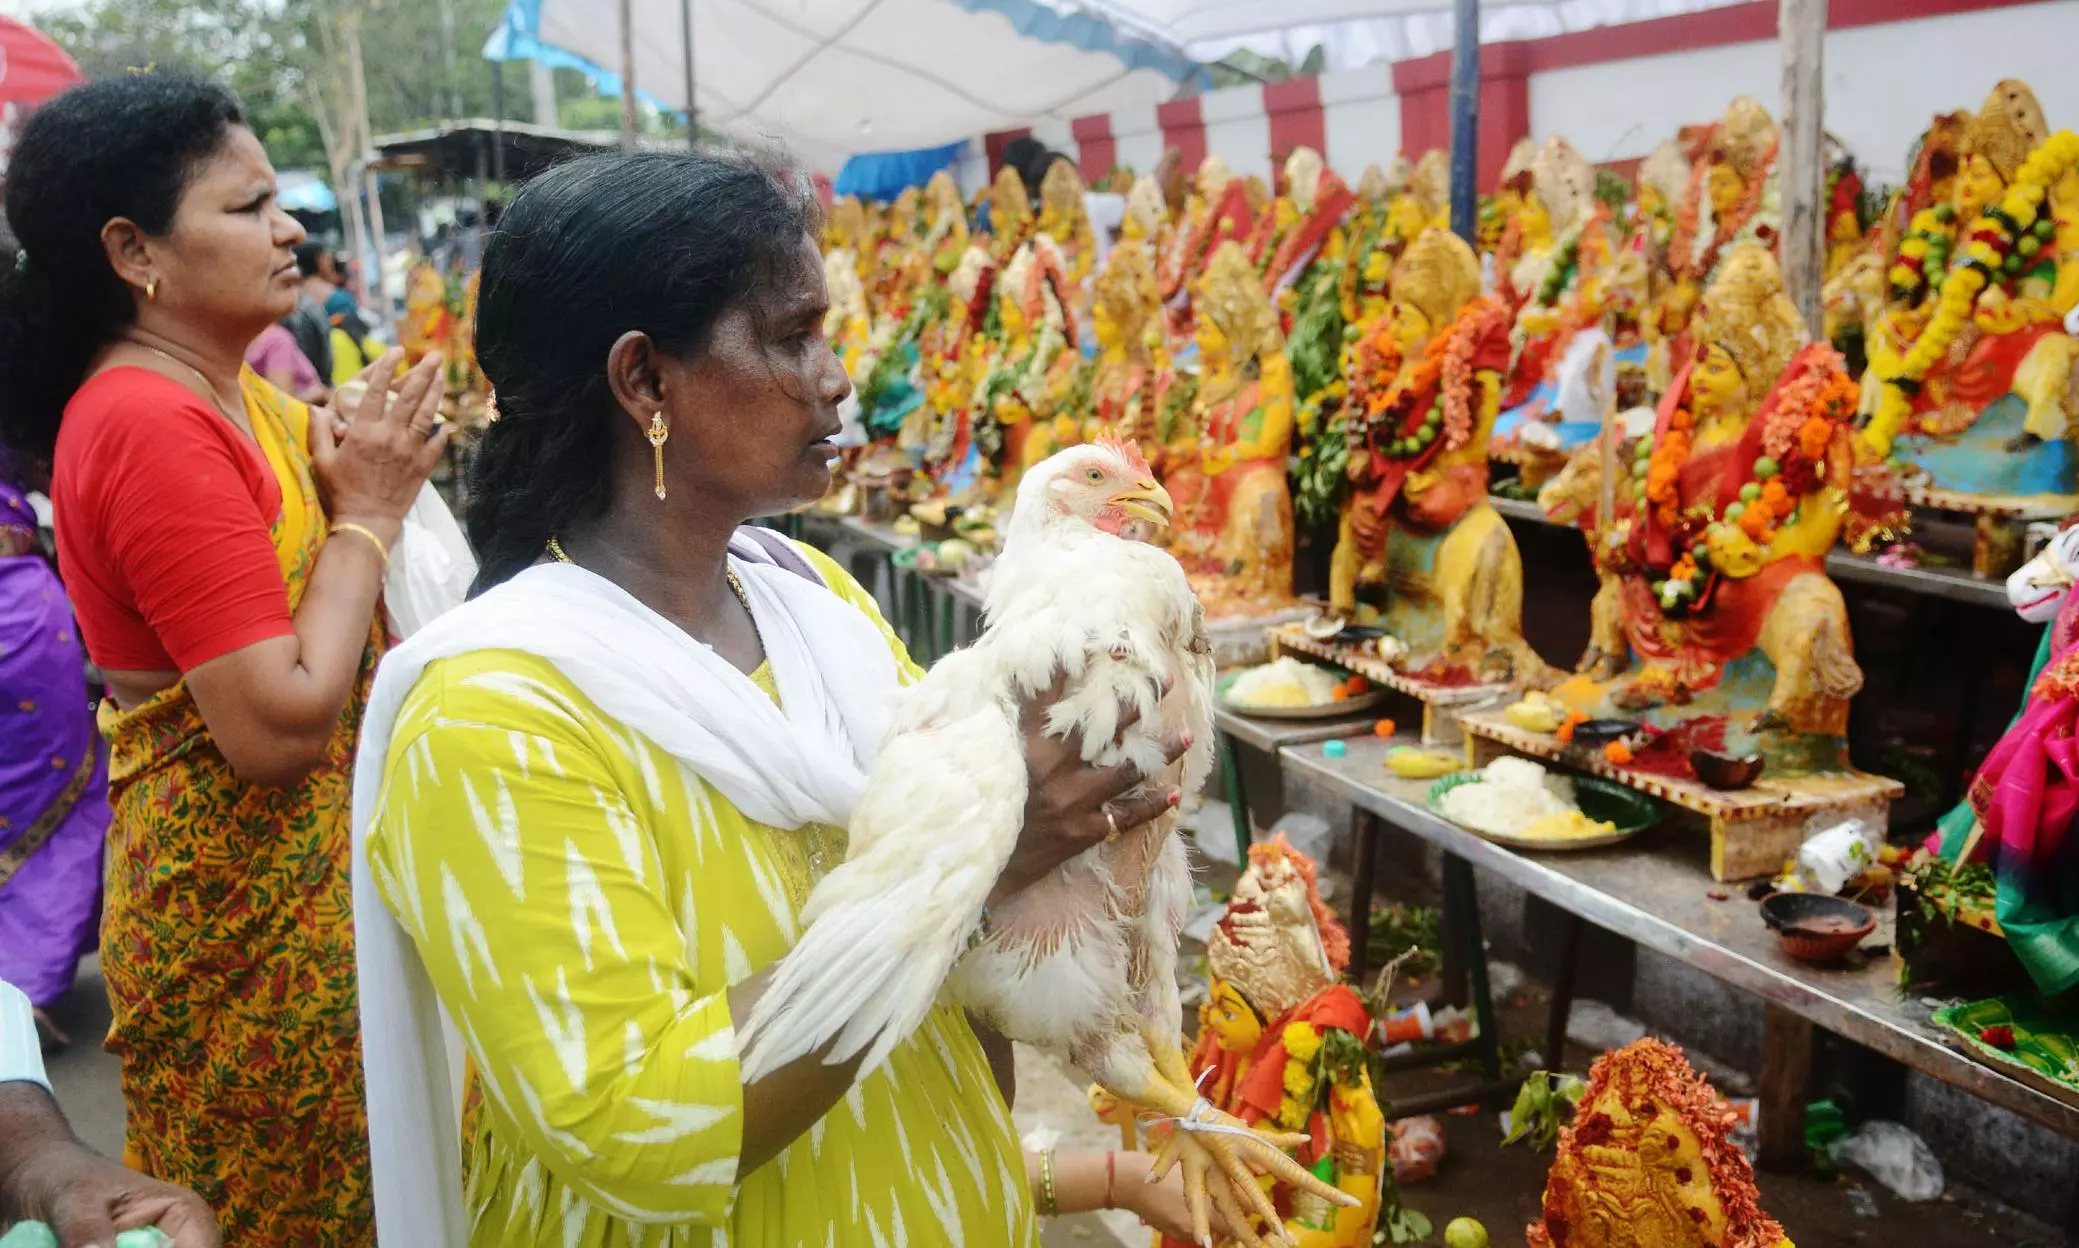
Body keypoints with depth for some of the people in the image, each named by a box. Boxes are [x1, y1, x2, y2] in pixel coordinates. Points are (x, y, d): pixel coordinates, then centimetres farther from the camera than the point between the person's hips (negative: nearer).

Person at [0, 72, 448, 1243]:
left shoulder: (221, 392, 6)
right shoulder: (152, 425, -22)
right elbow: (278, 726, -27)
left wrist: (363, 471, -2)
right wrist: (366, 515, -17)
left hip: (297, 871, 9)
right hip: (244, 896, -9)